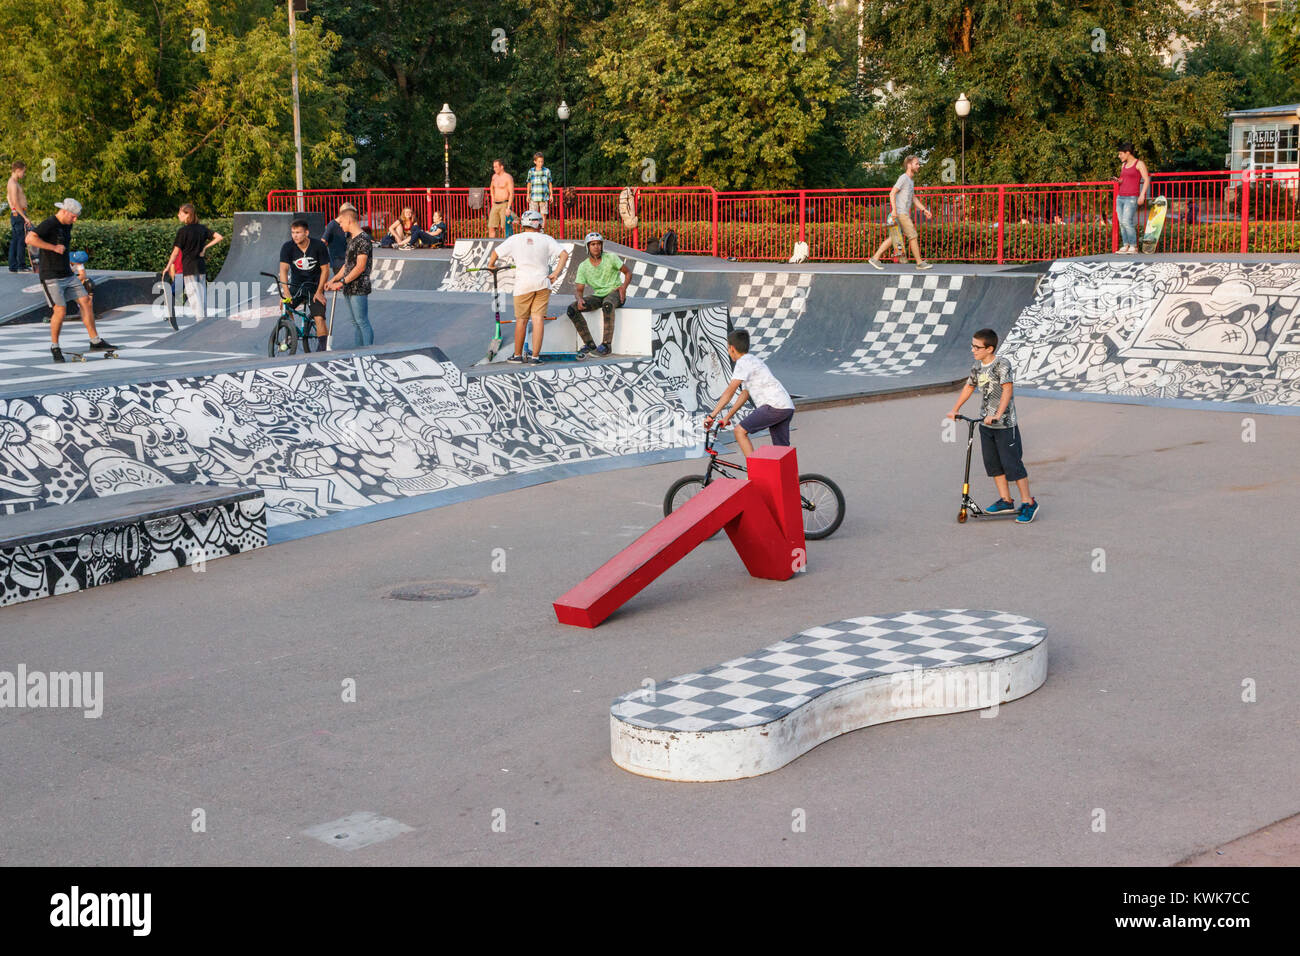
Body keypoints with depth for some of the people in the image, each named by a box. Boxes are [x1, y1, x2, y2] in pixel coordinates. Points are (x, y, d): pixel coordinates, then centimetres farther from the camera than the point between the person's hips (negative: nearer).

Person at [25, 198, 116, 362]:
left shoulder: (67, 226, 13)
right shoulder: (49, 224, -14)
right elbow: (30, 239, -28)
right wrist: (54, 247, -24)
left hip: (68, 275, 8)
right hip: (51, 277, -8)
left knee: (85, 301, 0)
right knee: (60, 309, -15)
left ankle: (95, 342, 4)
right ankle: (54, 347, 2)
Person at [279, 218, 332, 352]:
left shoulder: (319, 246, -12)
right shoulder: (287, 247, -12)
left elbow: (325, 270, -6)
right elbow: (283, 269, -20)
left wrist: (319, 292, -12)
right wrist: (286, 293, -32)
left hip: (314, 286, -2)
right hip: (296, 285, 2)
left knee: (319, 318, -16)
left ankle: (322, 347, -6)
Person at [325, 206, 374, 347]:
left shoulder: (363, 239, -15)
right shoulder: (351, 239, 16)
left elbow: (360, 267, -20)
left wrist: (342, 282, -20)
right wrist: (333, 279, 14)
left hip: (359, 288, -9)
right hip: (349, 289, 10)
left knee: (362, 322, -8)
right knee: (356, 322, 13)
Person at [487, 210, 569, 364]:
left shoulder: (515, 239, 5)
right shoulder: (546, 239, 6)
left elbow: (495, 253, 9)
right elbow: (564, 254, -3)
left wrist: (491, 265, 28)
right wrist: (556, 273, 0)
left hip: (523, 284, 0)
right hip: (543, 283, 0)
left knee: (521, 320, 9)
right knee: (538, 319, 0)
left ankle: (517, 355, 19)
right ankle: (535, 357, -4)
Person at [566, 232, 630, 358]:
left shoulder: (611, 258, -7)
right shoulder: (583, 267, 0)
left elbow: (628, 272, 1)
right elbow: (578, 290, 0)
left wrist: (623, 287, -18)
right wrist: (579, 299, -24)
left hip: (614, 292, -4)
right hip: (598, 296, 5)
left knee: (607, 305, -42)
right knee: (572, 309, -17)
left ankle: (606, 344, -35)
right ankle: (589, 344, -14)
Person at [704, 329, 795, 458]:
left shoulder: (743, 362, -6)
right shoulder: (753, 360, 24)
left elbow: (729, 392, -11)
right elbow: (744, 394, 24)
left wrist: (711, 415, -10)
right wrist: (727, 417, 22)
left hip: (775, 407, -9)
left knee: (740, 431, -9)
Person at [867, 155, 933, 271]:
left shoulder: (911, 180, 20)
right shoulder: (903, 178, -10)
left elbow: (914, 198, 25)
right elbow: (892, 193, -16)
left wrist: (924, 209, 18)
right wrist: (894, 209, -23)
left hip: (905, 214, 9)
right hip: (901, 213, -9)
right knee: (913, 236, -6)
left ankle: (875, 258, 8)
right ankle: (920, 263, 0)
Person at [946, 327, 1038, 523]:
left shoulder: (1002, 364, -17)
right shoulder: (978, 366, 7)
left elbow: (1007, 389, -27)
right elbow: (969, 386, 22)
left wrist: (997, 415, -35)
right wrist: (955, 410, 21)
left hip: (1005, 424, -8)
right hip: (986, 424, 8)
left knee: (1012, 464, -5)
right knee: (992, 463, 12)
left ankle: (1028, 503, 6)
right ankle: (1005, 501, 23)